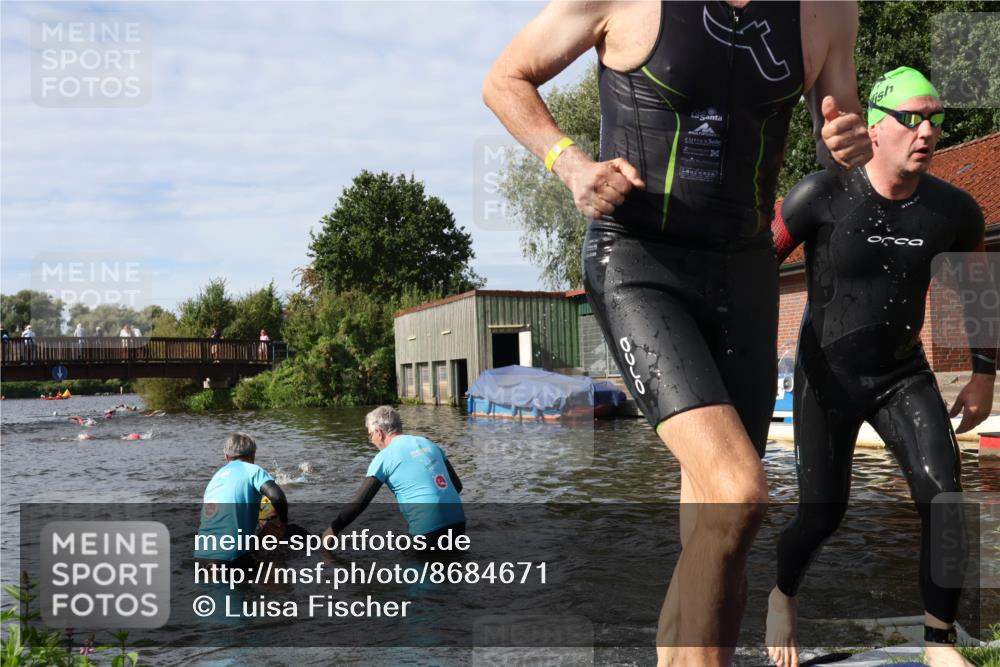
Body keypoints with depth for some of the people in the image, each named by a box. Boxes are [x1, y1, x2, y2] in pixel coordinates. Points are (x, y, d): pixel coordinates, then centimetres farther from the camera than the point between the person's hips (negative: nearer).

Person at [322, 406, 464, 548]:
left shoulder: (385, 457, -2)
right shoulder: (429, 444, 15)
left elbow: (358, 503, -5)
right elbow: (457, 485, 17)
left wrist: (332, 530, 6)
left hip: (429, 531, -6)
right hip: (458, 522, 6)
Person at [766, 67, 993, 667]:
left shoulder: (954, 210, -7)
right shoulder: (823, 196, -18)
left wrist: (984, 376, 8)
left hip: (904, 375, 3)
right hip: (828, 379, -3)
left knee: (944, 495, -15)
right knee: (823, 515, 1)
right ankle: (784, 595, 34)